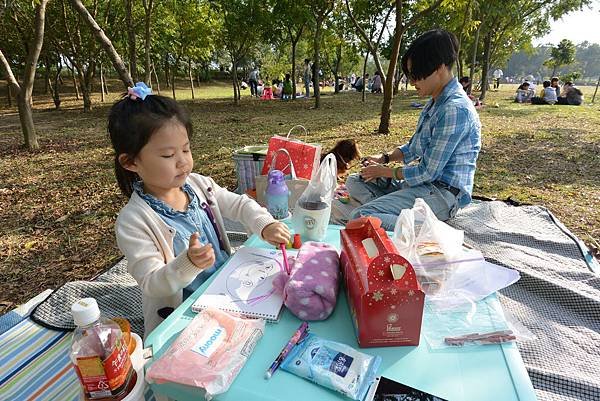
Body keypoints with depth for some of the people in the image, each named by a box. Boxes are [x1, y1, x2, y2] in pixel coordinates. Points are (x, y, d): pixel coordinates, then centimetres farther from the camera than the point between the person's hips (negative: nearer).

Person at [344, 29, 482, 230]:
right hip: (421, 182, 11)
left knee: (360, 216, -27)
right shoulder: (435, 103, 11)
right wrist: (385, 158, 6)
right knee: (354, 181, 9)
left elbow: (428, 172, -21)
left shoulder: (455, 109, -21)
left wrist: (384, 171, -8)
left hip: (443, 193, -11)